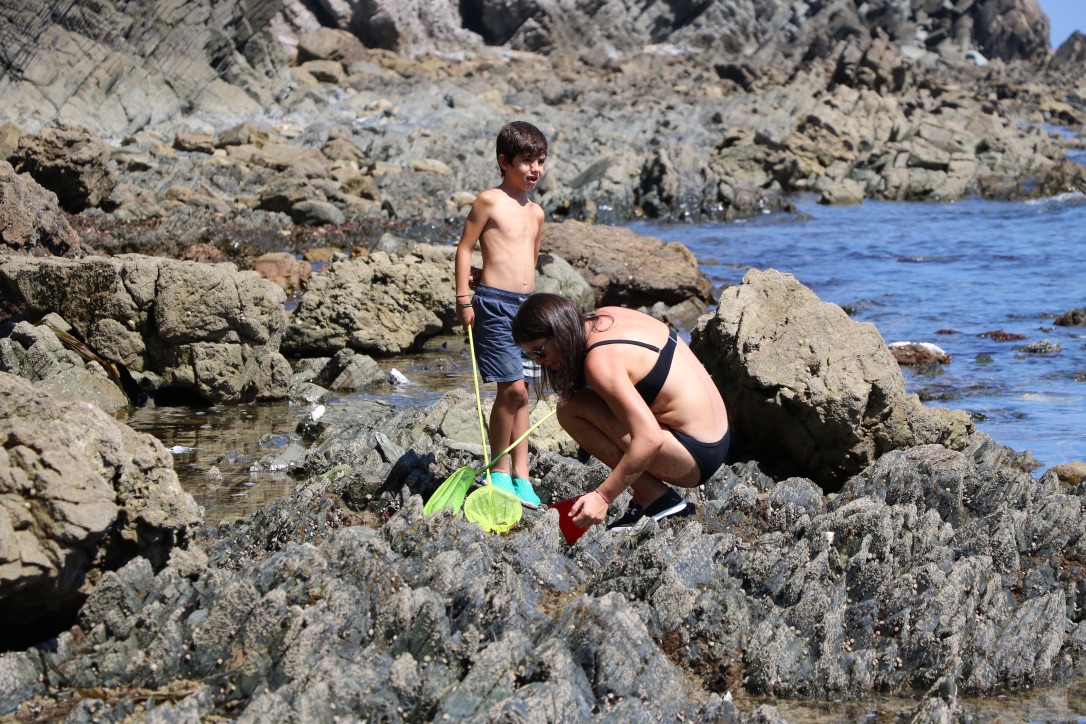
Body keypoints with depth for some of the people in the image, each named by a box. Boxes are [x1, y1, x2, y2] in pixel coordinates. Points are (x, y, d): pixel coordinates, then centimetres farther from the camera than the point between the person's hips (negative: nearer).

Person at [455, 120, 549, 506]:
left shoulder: (535, 213, 14)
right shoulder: (489, 201, -5)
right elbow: (464, 249, -4)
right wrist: (464, 299, -9)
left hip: (526, 304, 7)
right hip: (494, 305, -6)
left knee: (521, 392, 7)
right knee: (512, 388, -11)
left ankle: (520, 475, 11)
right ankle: (499, 470, 4)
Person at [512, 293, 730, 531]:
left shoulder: (601, 360, -21)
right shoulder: (606, 316, 5)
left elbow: (650, 439, -29)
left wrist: (602, 496, -26)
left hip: (694, 456, -10)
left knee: (571, 410, -16)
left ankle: (656, 499, -10)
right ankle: (645, 500, 9)